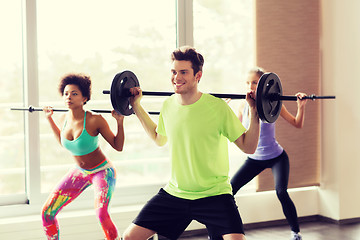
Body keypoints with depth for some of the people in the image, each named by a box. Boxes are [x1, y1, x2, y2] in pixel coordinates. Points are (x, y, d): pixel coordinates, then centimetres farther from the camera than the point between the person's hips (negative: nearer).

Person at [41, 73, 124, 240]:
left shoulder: (95, 120, -24)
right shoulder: (63, 119, -8)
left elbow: (118, 146, -15)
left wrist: (120, 121, -27)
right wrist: (49, 119, 15)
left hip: (102, 171, -6)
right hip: (79, 172, 6)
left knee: (101, 213, -31)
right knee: (47, 213, 0)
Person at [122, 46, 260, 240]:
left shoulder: (217, 107, -14)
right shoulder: (168, 105, 1)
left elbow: (249, 147, -7)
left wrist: (254, 113, -18)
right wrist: (136, 106, 21)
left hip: (214, 195, -4)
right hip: (174, 193, 4)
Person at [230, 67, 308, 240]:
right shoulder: (243, 107, -4)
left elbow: (297, 124, -5)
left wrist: (301, 106, -22)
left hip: (276, 158, -4)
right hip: (254, 159, 4)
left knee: (281, 192, -22)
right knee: (230, 189, -5)